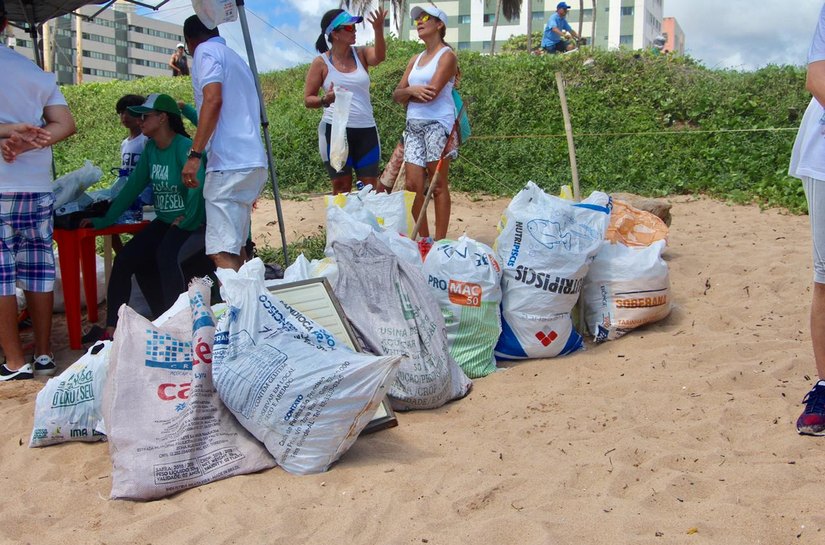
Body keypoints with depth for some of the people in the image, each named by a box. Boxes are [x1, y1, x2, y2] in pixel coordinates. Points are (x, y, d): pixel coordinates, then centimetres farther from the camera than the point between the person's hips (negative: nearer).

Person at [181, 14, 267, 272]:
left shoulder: (206, 51, 1)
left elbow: (213, 99, -15)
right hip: (253, 161, 9)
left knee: (222, 252, -15)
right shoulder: (236, 58, 26)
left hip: (228, 163, -9)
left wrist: (194, 154, -18)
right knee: (235, 246, 13)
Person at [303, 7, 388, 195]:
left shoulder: (360, 54, 5)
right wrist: (325, 100, -20)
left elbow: (379, 57, -18)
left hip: (366, 130, 2)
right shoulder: (321, 63, -1)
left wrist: (378, 30, -35)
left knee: (371, 185, 2)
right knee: (341, 186, 2)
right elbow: (308, 99, 1)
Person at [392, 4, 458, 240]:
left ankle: (439, 242, 0)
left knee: (438, 185, -4)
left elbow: (432, 92, -14)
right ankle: (423, 239, 11)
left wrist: (407, 94, 2)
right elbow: (397, 94, 12)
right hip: (413, 125, 7)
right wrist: (412, 90, -10)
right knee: (413, 184, 1)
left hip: (437, 123, -7)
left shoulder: (447, 56, -1)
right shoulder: (415, 59, 19)